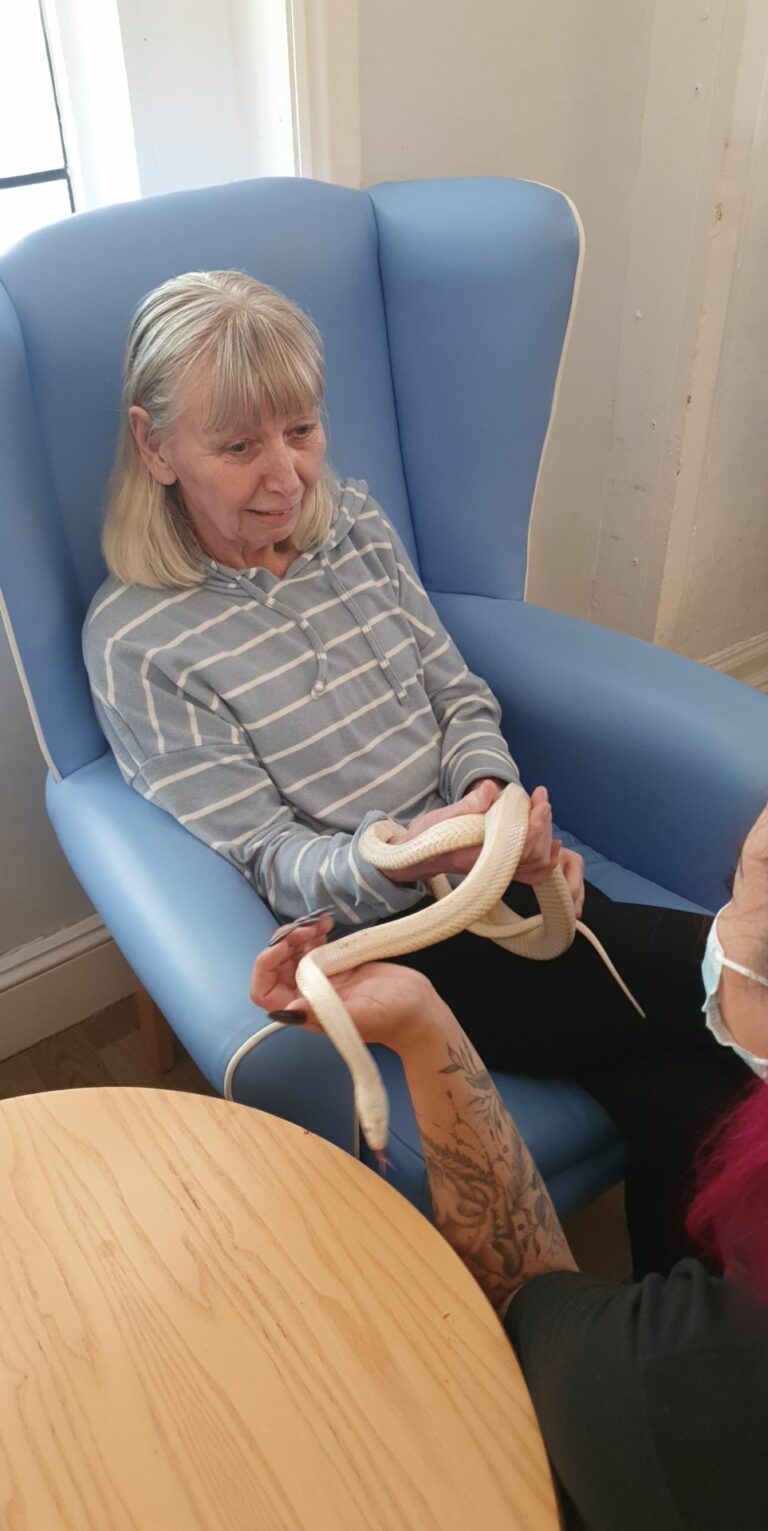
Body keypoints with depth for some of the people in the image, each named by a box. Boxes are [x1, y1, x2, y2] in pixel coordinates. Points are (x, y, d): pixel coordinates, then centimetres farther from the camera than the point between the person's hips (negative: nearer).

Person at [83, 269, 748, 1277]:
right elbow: (271, 862, -12)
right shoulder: (134, 642, -10)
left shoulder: (355, 522, 7)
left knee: (678, 1100, -17)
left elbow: (461, 698, 9)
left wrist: (494, 798, -13)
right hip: (385, 944, -5)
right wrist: (408, 853, -33)